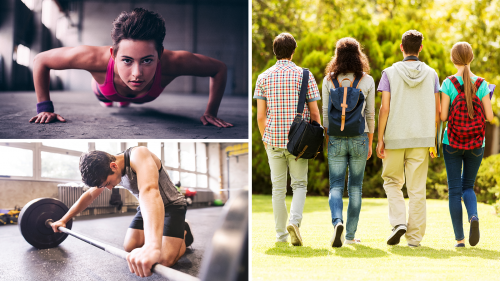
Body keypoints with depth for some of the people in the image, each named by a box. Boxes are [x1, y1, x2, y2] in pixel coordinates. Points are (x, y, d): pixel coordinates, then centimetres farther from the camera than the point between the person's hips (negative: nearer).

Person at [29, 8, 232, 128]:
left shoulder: (172, 62, -51)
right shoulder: (98, 58, -53)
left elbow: (219, 69, -31)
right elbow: (41, 60, -36)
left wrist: (211, 112, -34)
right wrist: (44, 108, -37)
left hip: (143, 96, 1)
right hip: (105, 89, -1)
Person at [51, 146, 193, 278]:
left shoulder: (138, 156, -37)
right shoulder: (106, 171, -10)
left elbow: (149, 191, -56)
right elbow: (88, 196, 9)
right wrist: (63, 220, 7)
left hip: (172, 205, -7)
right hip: (147, 207, 7)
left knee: (164, 260, -21)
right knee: (129, 247, -5)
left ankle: (184, 234, 8)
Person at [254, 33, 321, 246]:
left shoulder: (264, 78, 2)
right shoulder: (304, 75, -3)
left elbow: (260, 116, 1)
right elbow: (314, 112, -4)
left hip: (274, 140, 2)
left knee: (278, 187, 10)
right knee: (299, 185, 10)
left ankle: (281, 234, 15)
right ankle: (294, 221, -14)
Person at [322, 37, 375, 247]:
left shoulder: (329, 80, -1)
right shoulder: (367, 81, -1)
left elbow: (326, 113, 1)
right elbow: (370, 114, 3)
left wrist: (327, 139, 10)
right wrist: (370, 143, 11)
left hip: (336, 138, 0)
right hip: (359, 138, 0)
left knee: (336, 186, 3)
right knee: (355, 187, 10)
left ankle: (337, 222, -23)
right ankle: (350, 235, 13)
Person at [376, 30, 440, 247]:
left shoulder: (390, 73, -2)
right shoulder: (431, 74, 5)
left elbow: (385, 109, -7)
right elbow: (437, 111, 4)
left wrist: (379, 139, -2)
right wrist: (433, 139, 12)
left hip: (395, 137, -1)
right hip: (422, 138, 2)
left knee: (392, 181, 16)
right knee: (417, 188, 5)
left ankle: (398, 221, -2)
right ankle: (415, 236, 7)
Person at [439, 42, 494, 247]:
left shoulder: (448, 84, -8)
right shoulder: (481, 84, -3)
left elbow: (443, 116, -11)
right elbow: (490, 117, -4)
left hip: (452, 143, -2)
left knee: (454, 189, 6)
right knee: (468, 186, 18)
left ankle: (459, 238, 4)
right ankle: (474, 216, -12)